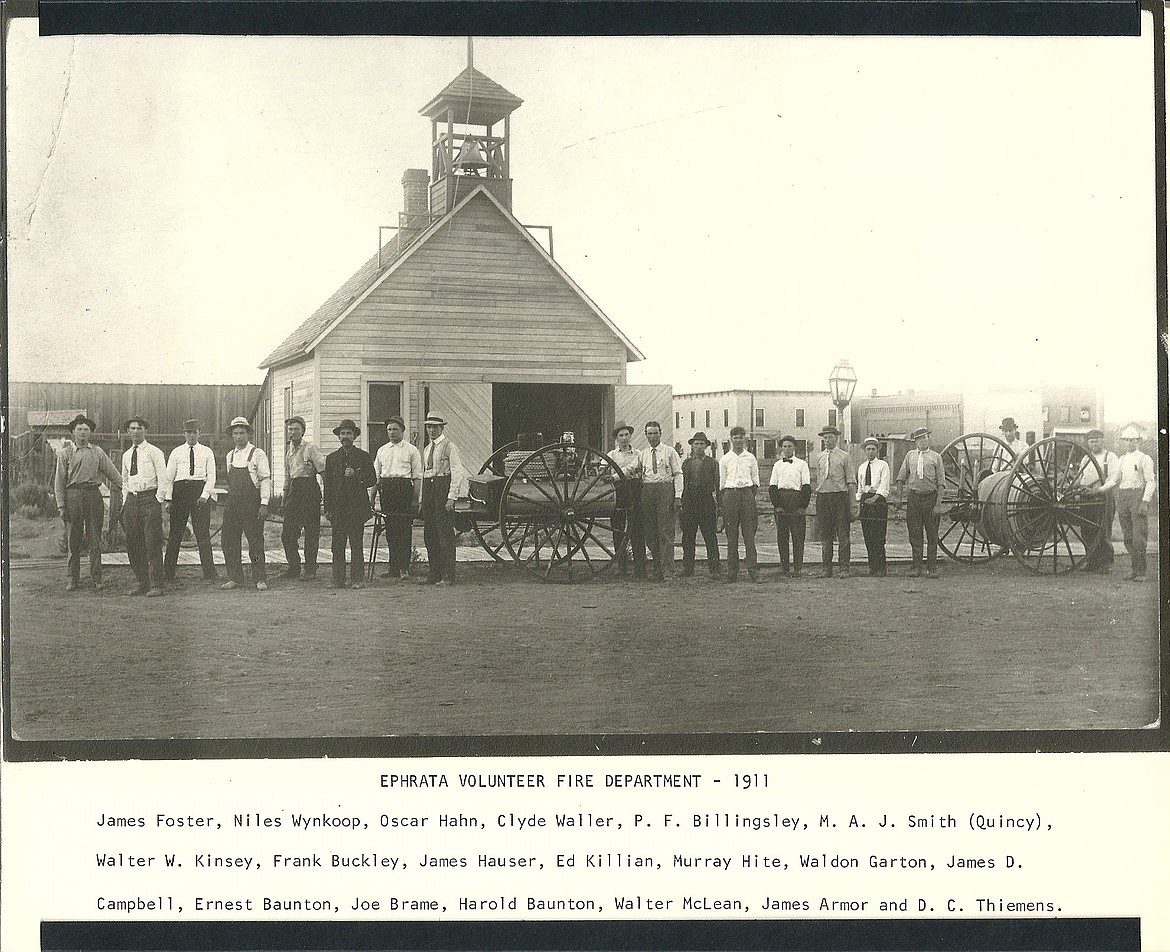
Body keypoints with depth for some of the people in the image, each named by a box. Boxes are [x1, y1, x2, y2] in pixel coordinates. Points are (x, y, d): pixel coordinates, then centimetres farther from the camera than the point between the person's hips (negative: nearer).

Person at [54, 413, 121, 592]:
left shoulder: (98, 452, 12)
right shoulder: (65, 453, 7)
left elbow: (112, 473, 17)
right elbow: (59, 481, 5)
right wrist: (61, 506, -2)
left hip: (94, 495, 1)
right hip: (73, 495, -1)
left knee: (95, 540, 0)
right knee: (74, 540, 2)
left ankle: (96, 579, 3)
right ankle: (73, 579, 8)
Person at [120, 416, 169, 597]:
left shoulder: (154, 452, -1)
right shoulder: (126, 455, 17)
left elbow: (163, 480, -4)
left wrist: (158, 501, -10)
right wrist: (125, 503, 16)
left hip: (150, 498, -6)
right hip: (131, 500, 6)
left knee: (153, 544, -6)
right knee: (133, 545, 6)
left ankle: (155, 585, -2)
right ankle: (141, 583, 15)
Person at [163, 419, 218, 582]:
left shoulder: (207, 452, 10)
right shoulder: (176, 452, 10)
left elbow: (211, 476, 4)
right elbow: (169, 477, 7)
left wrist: (204, 495, -9)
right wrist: (168, 499, -3)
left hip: (200, 490, -1)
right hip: (180, 489, 1)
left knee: (202, 532, -2)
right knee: (175, 533, 1)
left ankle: (209, 571, 0)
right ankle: (168, 573, 4)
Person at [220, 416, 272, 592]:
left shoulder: (257, 453, -3)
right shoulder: (230, 456, 14)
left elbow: (265, 479, -7)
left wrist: (264, 504, -13)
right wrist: (232, 502, 14)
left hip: (252, 503, -6)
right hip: (232, 503, 6)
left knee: (255, 543, -3)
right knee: (229, 543, 4)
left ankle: (260, 579, 5)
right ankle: (234, 579, 13)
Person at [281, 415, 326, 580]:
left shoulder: (311, 448, -6)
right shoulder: (289, 450, 16)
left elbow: (324, 469, -9)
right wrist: (285, 497, 21)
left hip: (310, 490, -7)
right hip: (294, 491, 7)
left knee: (311, 533, -1)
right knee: (287, 534, 3)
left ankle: (310, 570, 6)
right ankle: (293, 568, 14)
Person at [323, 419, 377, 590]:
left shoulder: (364, 457, 6)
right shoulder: (331, 458, 13)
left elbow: (372, 480, 4)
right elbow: (327, 485, 12)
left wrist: (356, 475, -14)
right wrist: (327, 509, 7)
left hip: (357, 507, -2)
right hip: (338, 508, 2)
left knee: (356, 544, -2)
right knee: (337, 545, 0)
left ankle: (357, 579, 3)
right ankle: (338, 580, 4)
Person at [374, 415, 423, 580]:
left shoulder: (411, 450, 3)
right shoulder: (382, 450, 16)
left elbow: (417, 476, 1)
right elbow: (376, 475, 19)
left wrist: (416, 499, -5)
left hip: (404, 488, -4)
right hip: (386, 489, 4)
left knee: (404, 529, -7)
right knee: (390, 529, 6)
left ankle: (404, 567, -5)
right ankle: (393, 566, 12)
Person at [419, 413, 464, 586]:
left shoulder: (449, 447, -4)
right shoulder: (427, 449, 19)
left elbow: (457, 473, -9)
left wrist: (451, 497, -15)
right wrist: (421, 499, 16)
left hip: (443, 487, -7)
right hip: (428, 488, 7)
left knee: (445, 534, -7)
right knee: (429, 535, 6)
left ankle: (448, 576, -5)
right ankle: (433, 575, 12)